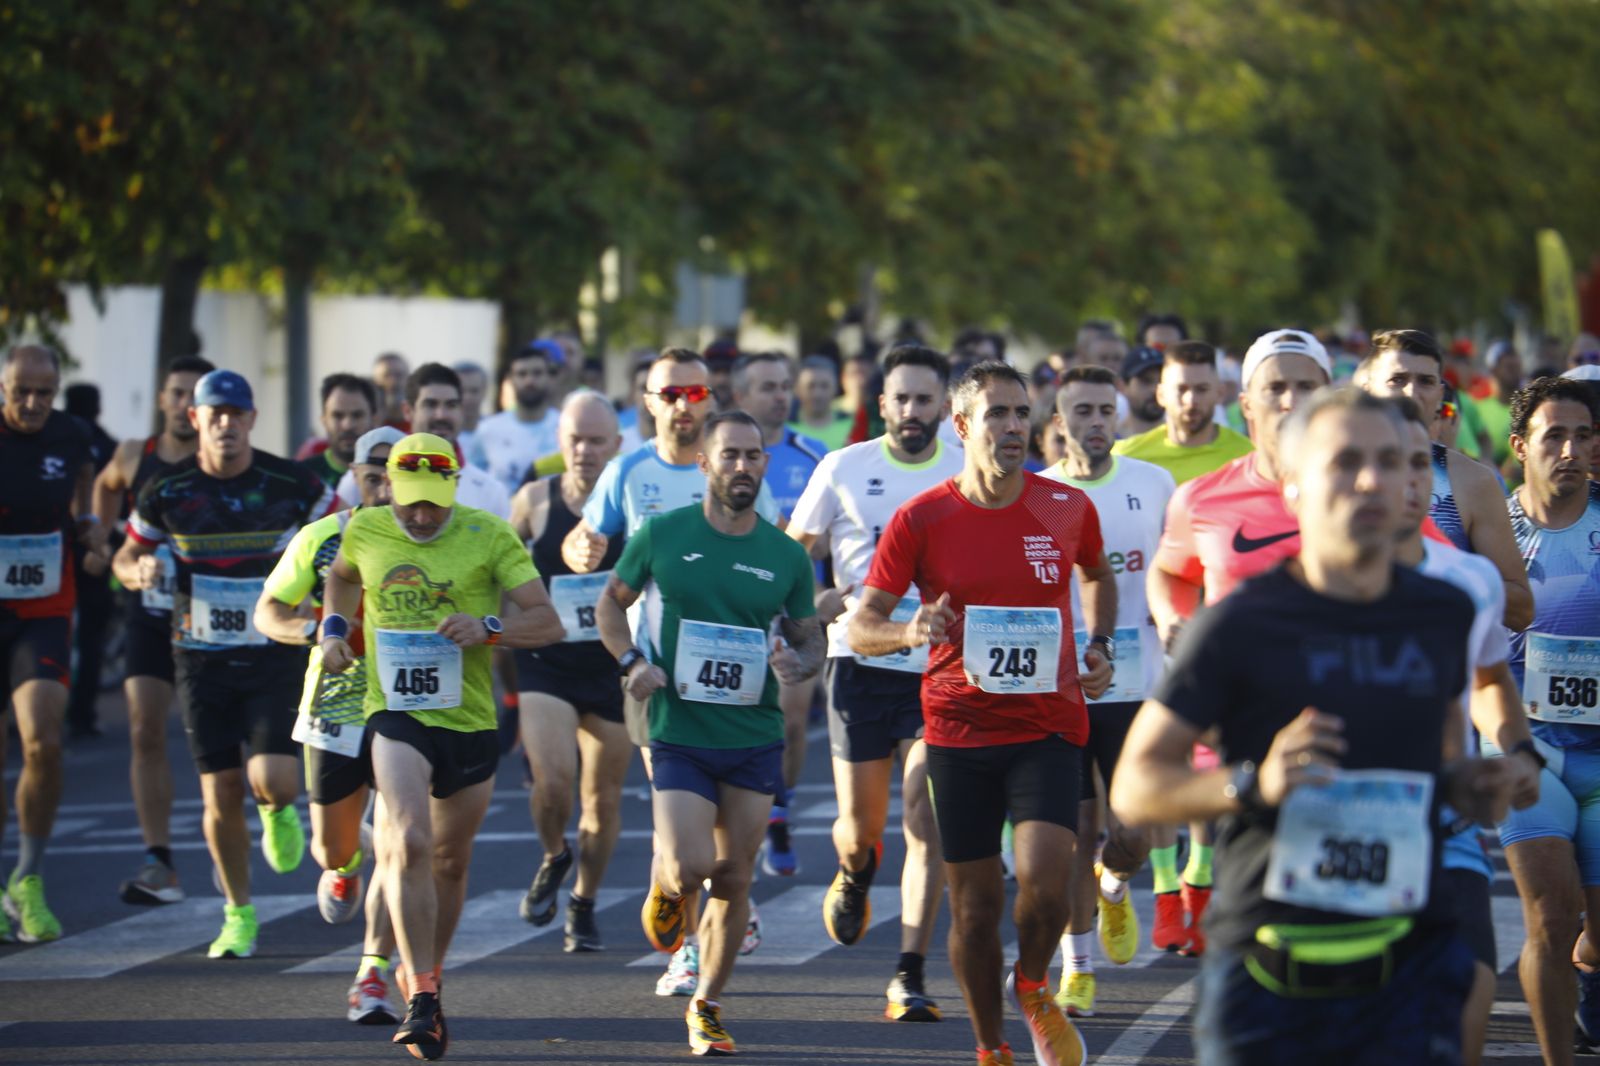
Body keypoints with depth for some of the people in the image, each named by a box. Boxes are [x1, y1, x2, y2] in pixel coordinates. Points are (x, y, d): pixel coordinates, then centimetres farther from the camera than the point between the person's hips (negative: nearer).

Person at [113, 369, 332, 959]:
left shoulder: (293, 484, -6)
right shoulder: (166, 491, -2)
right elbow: (126, 558, 11)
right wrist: (140, 570, -12)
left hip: (275, 655, -1)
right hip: (202, 660, 1)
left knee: (272, 781, -17)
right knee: (221, 794, 1)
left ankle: (279, 812, 22)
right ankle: (239, 915, 19)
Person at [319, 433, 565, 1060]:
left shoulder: (491, 536, -4)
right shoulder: (364, 530, 2)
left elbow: (548, 622, -6)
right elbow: (342, 577, 27)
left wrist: (488, 627, -23)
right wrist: (333, 628, 11)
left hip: (470, 720, 1)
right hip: (396, 714, -1)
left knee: (450, 861, 13)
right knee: (409, 843, -22)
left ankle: (425, 979, 36)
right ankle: (420, 1000, -23)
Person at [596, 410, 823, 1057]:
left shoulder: (786, 555, 3)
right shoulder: (663, 535, -2)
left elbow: (811, 640, 12)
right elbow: (611, 603, 11)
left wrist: (797, 665, -11)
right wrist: (631, 662, -7)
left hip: (755, 741, 2)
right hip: (678, 735, -2)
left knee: (734, 883, 6)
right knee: (690, 868, -16)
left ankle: (707, 1006, 22)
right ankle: (663, 881, 21)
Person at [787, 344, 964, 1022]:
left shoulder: (968, 477, 5)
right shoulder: (845, 469, 4)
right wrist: (819, 600, -8)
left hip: (941, 667, 0)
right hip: (860, 662, 0)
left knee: (926, 825, -10)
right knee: (860, 824, 5)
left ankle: (910, 978, -7)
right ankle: (855, 872, 43)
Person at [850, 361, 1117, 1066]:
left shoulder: (1068, 508, 1)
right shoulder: (921, 519, -5)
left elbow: (1097, 573, 24)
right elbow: (862, 625, -2)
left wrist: (1100, 648, 8)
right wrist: (911, 631, -23)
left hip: (1048, 724, 0)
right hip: (959, 729, 0)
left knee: (1045, 875, -19)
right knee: (974, 904, 4)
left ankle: (1033, 988, 12)